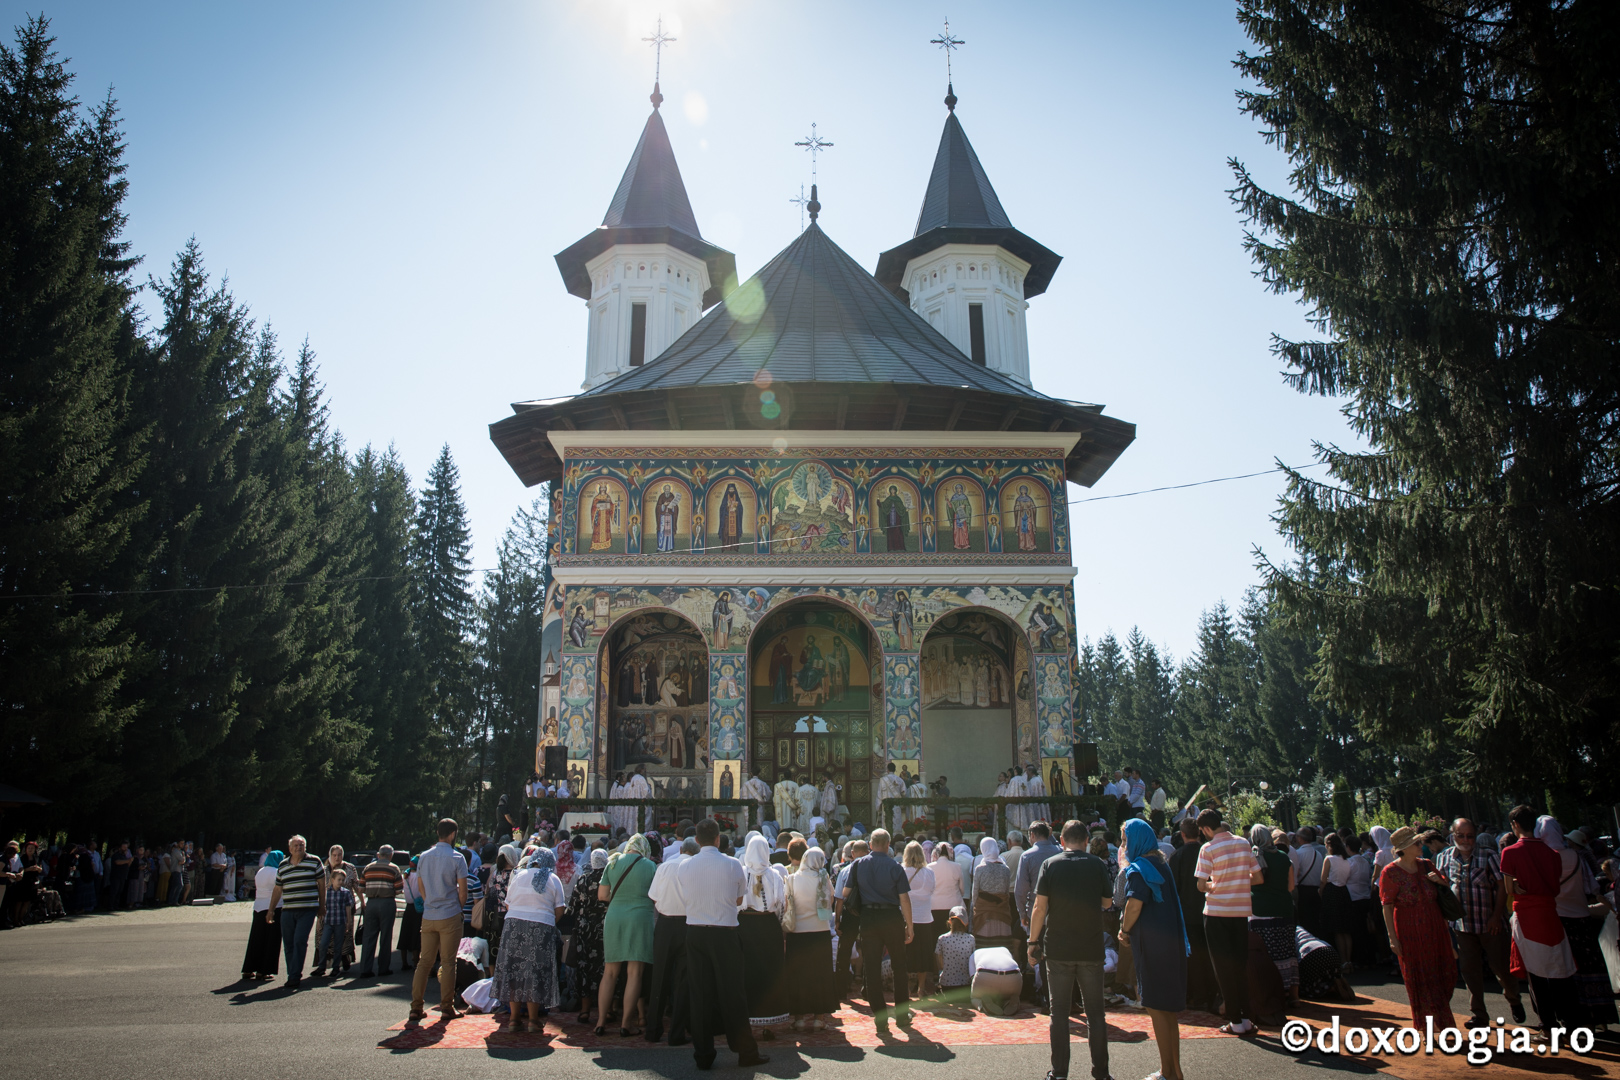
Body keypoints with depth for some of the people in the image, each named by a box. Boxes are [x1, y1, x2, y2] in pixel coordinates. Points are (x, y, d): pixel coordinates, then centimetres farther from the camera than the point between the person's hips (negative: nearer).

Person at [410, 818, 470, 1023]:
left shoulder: (423, 857, 6)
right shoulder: (456, 858, -8)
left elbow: (421, 888, 12)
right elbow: (462, 891, -7)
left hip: (428, 917, 4)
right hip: (450, 916, -4)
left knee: (424, 962, 9)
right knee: (448, 962, 2)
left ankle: (416, 1008, 9)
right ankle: (447, 1008, 6)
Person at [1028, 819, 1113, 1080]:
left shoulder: (1050, 865, -5)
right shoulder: (1098, 865, -3)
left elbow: (1039, 907, -8)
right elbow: (1107, 903, 11)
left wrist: (1033, 942, 0)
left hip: (1058, 950, -1)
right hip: (1092, 950, 1)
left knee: (1059, 1012, 8)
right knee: (1095, 1012, 11)